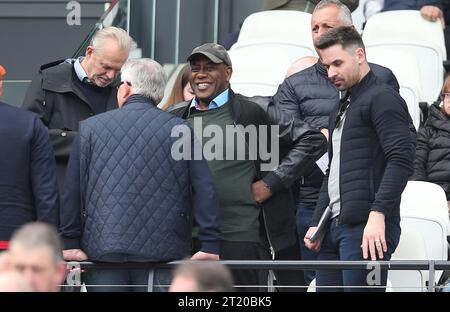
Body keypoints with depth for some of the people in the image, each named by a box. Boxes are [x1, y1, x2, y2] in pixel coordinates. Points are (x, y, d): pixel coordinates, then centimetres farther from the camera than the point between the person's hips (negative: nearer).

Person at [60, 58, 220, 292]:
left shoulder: (90, 128, 3)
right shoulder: (180, 130, 2)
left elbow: (72, 191, 3)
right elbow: (204, 190, -2)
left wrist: (70, 242, 7)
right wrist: (210, 244, 1)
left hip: (103, 250, 0)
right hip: (163, 251, 0)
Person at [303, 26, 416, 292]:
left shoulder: (382, 99, -6)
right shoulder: (343, 107, 24)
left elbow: (401, 160, -17)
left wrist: (378, 214, -25)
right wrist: (318, 223, 19)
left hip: (367, 229, -9)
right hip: (335, 227, 9)